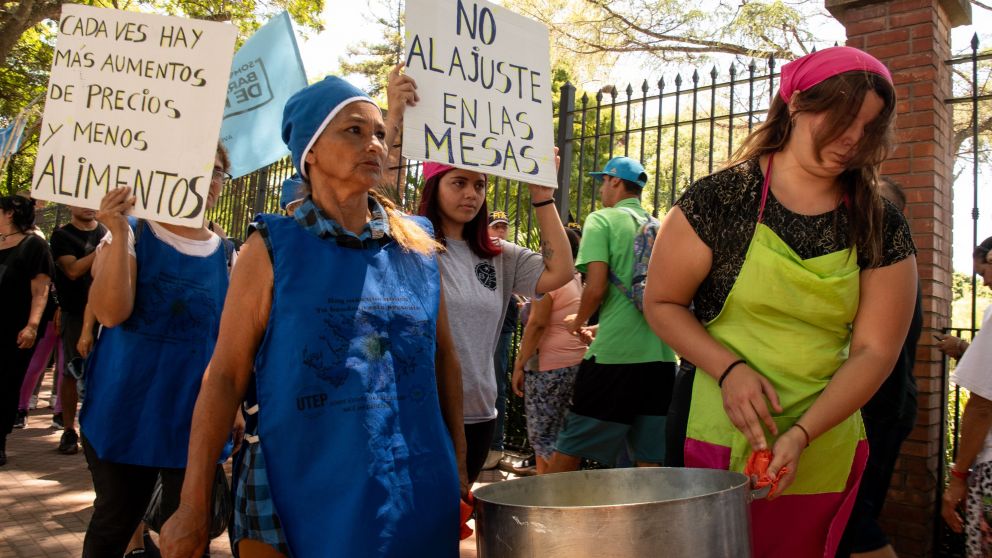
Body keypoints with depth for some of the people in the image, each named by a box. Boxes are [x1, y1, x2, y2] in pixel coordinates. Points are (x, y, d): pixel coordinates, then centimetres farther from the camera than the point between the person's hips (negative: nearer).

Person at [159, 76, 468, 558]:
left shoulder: (419, 247, 3)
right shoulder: (274, 248, -5)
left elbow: (444, 361, 10)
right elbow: (225, 376, -6)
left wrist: (459, 468, 10)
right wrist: (194, 506, -8)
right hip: (296, 494, -3)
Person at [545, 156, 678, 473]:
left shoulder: (602, 220, -2)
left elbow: (596, 288, -14)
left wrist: (578, 321, 8)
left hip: (614, 354, -6)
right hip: (662, 355, 6)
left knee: (568, 454, 3)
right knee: (651, 463, 8)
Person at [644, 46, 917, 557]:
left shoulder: (882, 228, -1)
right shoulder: (720, 198, -9)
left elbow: (874, 350, -4)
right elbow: (662, 303, -3)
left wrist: (803, 434, -17)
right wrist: (729, 370, -18)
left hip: (825, 450, 3)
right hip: (720, 437, -2)